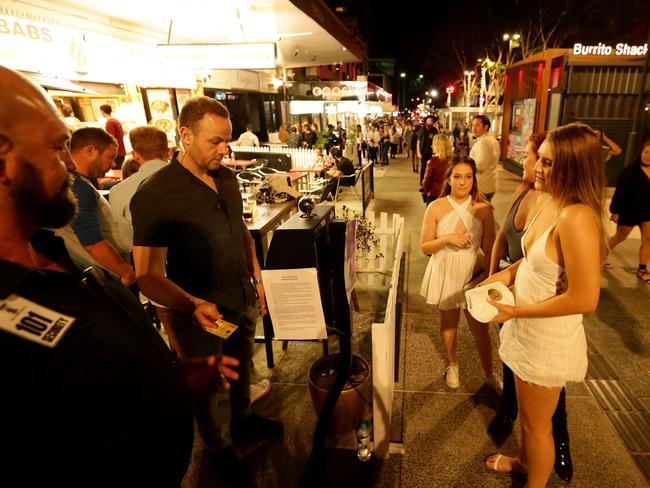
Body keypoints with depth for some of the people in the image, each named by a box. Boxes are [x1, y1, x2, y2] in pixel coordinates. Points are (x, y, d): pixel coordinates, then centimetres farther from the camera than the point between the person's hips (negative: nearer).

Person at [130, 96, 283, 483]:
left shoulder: (227, 178, 0)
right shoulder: (155, 195, -21)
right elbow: (149, 274, -23)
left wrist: (257, 279, 9)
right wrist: (193, 305, -38)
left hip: (244, 301, 6)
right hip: (200, 315, -5)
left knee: (242, 368, 25)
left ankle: (243, 420, 53)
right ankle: (220, 448, 45)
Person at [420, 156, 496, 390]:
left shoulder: (483, 209, -8)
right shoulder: (436, 208, -9)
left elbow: (490, 248, -2)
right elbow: (424, 246, -6)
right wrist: (447, 239, -21)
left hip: (474, 273, 0)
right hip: (446, 273, 0)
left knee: (479, 326, 8)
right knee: (449, 322, 17)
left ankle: (489, 374, 32)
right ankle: (452, 366, 42)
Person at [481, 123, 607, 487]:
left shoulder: (576, 218, -29)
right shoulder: (549, 202, -2)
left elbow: (585, 298, -29)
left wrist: (516, 312, -20)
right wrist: (507, 274, 0)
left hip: (549, 339, -8)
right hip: (528, 331, 8)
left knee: (537, 422, 17)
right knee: (526, 411, 30)